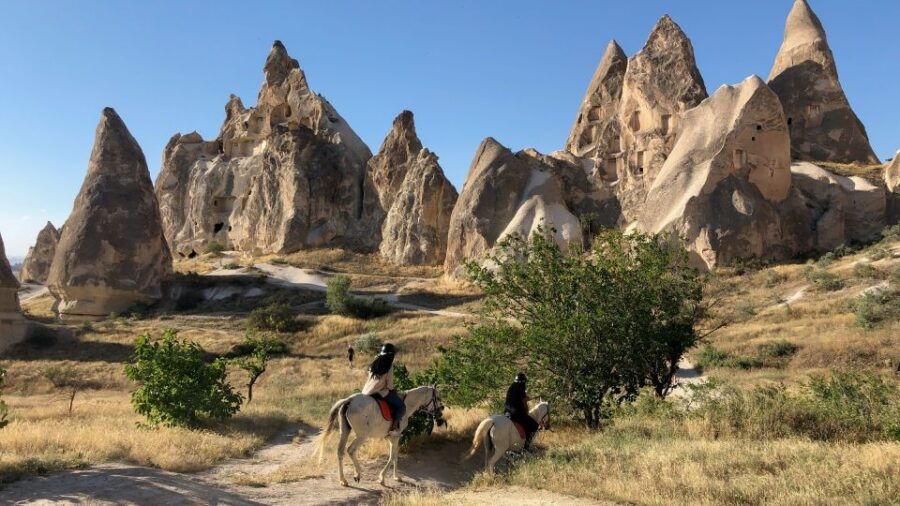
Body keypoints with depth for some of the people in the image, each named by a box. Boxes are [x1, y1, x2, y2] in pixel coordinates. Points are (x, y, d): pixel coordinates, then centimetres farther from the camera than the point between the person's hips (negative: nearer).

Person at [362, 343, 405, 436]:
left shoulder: (375, 362, 12)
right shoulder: (389, 365, -7)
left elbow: (370, 377, 15)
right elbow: (389, 383, -8)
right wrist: (392, 389, 14)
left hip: (368, 391, 7)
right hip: (381, 392, -7)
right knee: (402, 406, 1)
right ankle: (394, 428, -14)